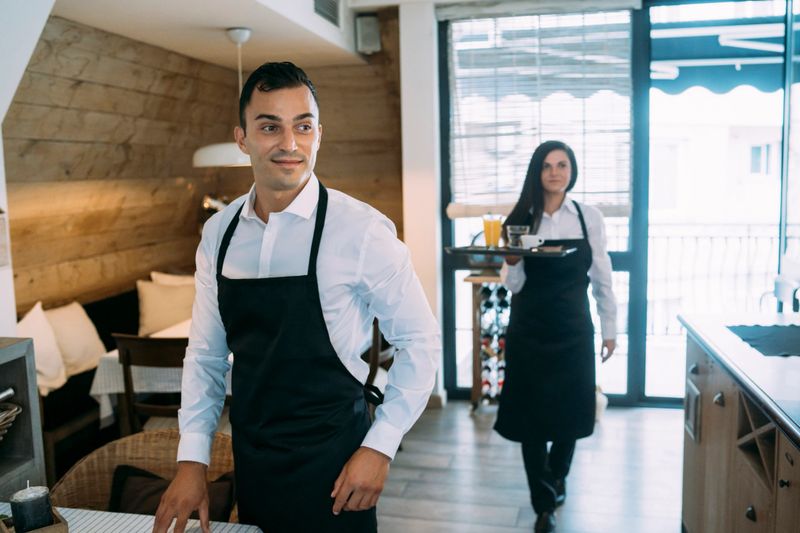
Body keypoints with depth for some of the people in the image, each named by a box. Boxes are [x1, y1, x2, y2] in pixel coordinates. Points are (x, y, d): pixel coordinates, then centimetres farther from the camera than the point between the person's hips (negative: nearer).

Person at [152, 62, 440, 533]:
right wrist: (192, 460, 3)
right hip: (250, 461, 5)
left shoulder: (361, 229, -16)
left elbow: (421, 341, -9)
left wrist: (379, 447, -11)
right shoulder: (219, 233, -1)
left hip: (332, 464, -4)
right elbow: (206, 353, 6)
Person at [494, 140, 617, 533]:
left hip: (573, 332, 1)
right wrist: (512, 260, -24)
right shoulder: (520, 220, -2)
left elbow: (602, 279, 6)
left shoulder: (589, 219, 0)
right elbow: (512, 285, -3)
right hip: (528, 333, -1)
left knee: (570, 410, 11)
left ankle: (556, 477, 42)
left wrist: (610, 330, 7)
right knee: (531, 414, 2)